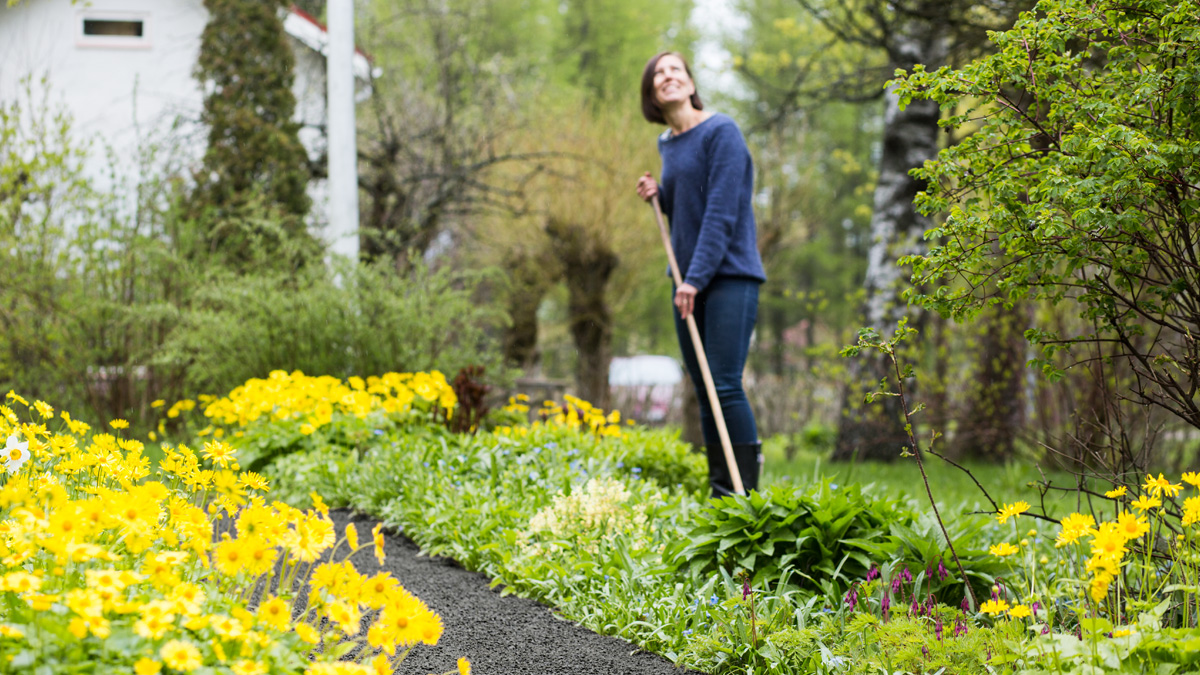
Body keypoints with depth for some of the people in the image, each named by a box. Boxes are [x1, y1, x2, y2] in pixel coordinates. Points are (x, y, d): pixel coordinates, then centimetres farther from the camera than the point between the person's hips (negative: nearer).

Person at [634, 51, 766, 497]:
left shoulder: (722, 132, -8)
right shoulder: (667, 144, 14)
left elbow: (721, 213, -14)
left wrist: (696, 278, -19)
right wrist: (659, 196, 5)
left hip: (729, 276, -7)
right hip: (689, 282, 7)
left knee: (725, 386, -14)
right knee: (704, 394, 6)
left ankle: (743, 494, -10)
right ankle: (719, 493, 10)